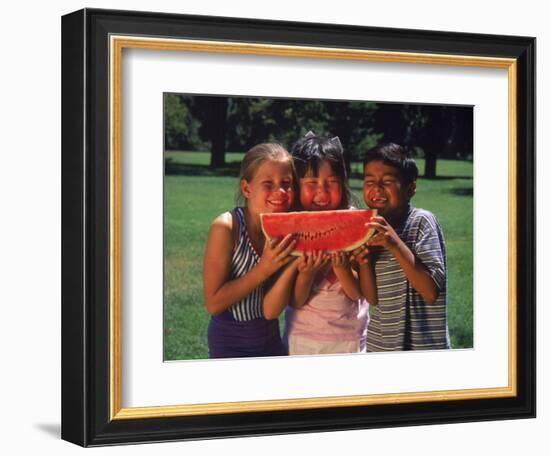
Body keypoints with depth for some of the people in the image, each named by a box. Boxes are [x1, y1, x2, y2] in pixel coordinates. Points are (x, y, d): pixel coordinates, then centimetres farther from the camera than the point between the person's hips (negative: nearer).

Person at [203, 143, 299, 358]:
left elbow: (270, 310, -13)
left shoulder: (288, 230, -9)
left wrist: (293, 264, -26)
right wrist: (263, 270, -26)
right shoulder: (226, 228, -21)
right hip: (230, 346, -4)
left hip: (271, 341, 4)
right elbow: (213, 303, -20)